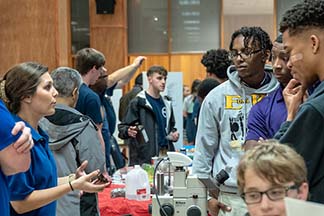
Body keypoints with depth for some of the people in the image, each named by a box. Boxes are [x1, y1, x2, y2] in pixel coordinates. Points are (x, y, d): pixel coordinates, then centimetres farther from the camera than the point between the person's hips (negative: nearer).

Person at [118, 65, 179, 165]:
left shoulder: (166, 103, 14)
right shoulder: (138, 102, -4)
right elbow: (123, 127, -6)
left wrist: (174, 133, 7)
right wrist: (128, 131, -26)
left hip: (165, 156, 6)